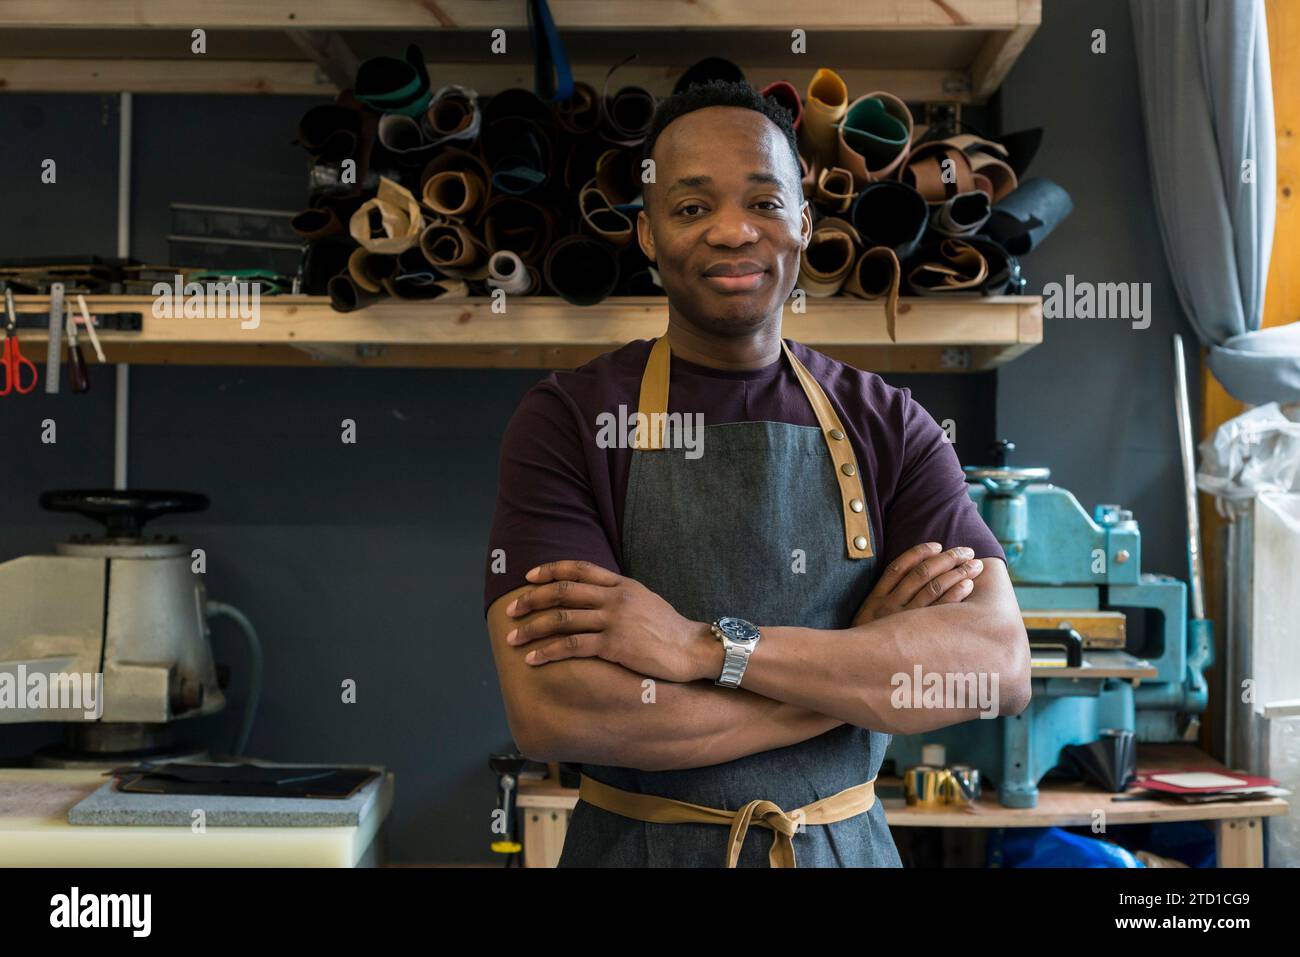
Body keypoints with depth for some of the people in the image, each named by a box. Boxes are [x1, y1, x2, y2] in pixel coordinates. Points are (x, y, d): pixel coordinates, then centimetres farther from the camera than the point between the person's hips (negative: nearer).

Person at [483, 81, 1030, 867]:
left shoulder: (887, 425, -3)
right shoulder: (567, 419, -11)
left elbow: (1001, 666, -16)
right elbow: (551, 711, -23)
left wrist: (711, 648, -25)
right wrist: (871, 658, -19)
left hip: (846, 844, 2)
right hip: (635, 844, -2)